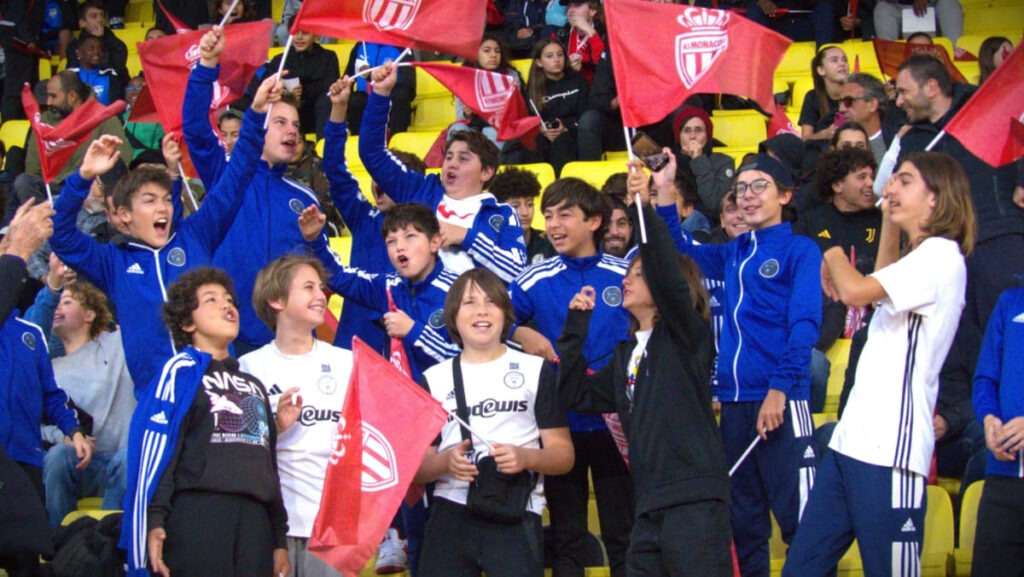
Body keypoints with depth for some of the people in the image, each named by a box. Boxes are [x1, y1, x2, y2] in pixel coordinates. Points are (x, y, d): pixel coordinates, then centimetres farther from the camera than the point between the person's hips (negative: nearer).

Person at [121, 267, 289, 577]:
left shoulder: (253, 385, 26)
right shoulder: (181, 371, 5)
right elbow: (154, 448, -7)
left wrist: (279, 539, 21)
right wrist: (153, 521, -19)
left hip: (254, 523, 6)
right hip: (196, 517, -6)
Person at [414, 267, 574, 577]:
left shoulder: (536, 371, 12)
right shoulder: (435, 379, 15)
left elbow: (563, 455, 7)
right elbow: (417, 466, 12)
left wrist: (526, 458, -13)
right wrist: (446, 462, -10)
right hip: (450, 515, 2)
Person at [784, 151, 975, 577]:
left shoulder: (942, 254, -8)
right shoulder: (920, 257, 22)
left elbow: (857, 291, -21)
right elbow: (880, 292, 45)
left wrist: (834, 257, 1)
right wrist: (889, 221, 38)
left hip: (890, 449, -10)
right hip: (852, 441, 10)